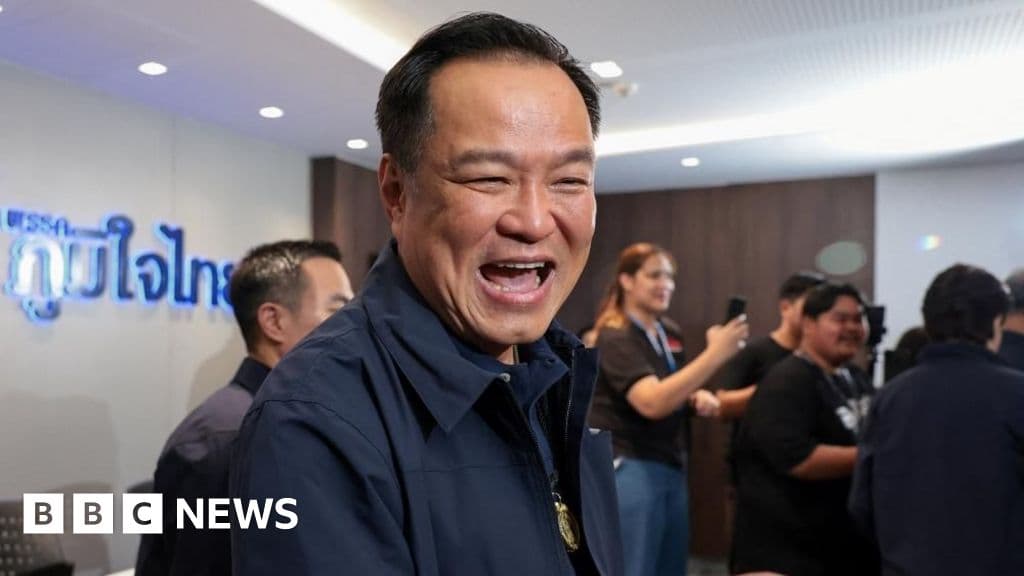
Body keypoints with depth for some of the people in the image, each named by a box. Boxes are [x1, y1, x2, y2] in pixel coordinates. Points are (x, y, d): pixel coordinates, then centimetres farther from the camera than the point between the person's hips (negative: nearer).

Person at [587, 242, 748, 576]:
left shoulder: (670, 333, 8)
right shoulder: (614, 338, -15)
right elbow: (652, 402, -30)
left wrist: (698, 396, 1)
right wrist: (716, 353, -33)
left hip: (672, 468, 8)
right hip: (629, 469, -8)